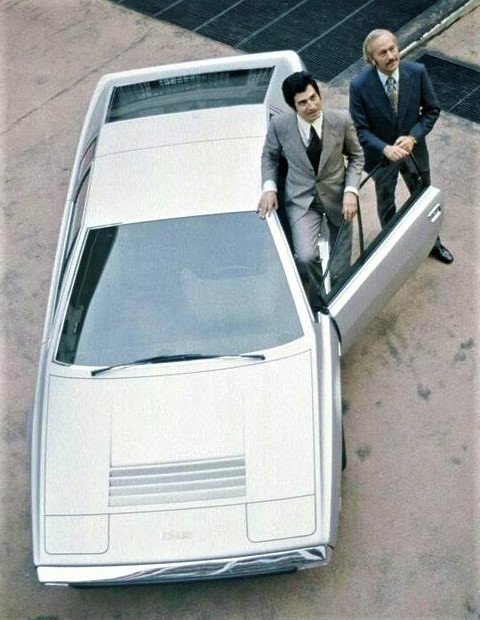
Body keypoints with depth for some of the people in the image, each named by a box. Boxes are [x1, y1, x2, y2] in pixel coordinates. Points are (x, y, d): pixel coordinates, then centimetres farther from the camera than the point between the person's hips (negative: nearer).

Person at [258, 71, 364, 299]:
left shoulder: (341, 120, -16)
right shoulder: (279, 125, -16)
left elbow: (356, 156, 0)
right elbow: (269, 156, 5)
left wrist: (350, 191, -13)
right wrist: (269, 187, -10)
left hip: (337, 195, 1)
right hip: (302, 199, -1)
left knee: (339, 270, 9)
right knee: (305, 257, -22)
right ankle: (317, 298, 11)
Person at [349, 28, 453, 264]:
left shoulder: (417, 72, -19)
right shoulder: (359, 85, -25)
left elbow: (432, 109, -7)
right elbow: (361, 129, -18)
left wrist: (413, 137, -21)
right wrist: (385, 149, -32)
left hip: (414, 149, 2)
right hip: (381, 155, -2)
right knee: (386, 203, 22)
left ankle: (432, 242, 50)